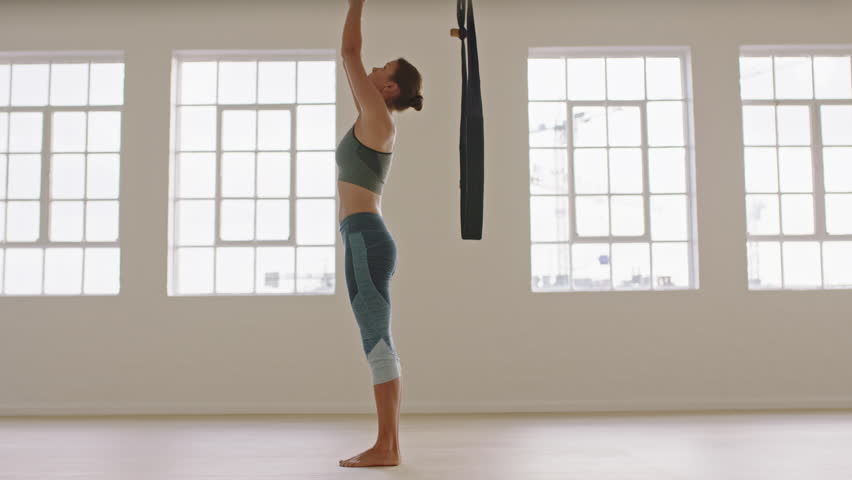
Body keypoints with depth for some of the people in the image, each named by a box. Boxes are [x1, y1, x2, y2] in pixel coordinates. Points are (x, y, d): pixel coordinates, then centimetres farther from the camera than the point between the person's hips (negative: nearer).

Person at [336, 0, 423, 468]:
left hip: (366, 238, -10)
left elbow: (348, 52, -2)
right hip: (366, 241, 10)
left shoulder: (379, 117, -4)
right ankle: (387, 445, 12)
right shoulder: (374, 121, 20)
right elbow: (352, 61, 30)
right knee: (377, 343, 8)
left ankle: (387, 447, -3)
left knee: (377, 341, -8)